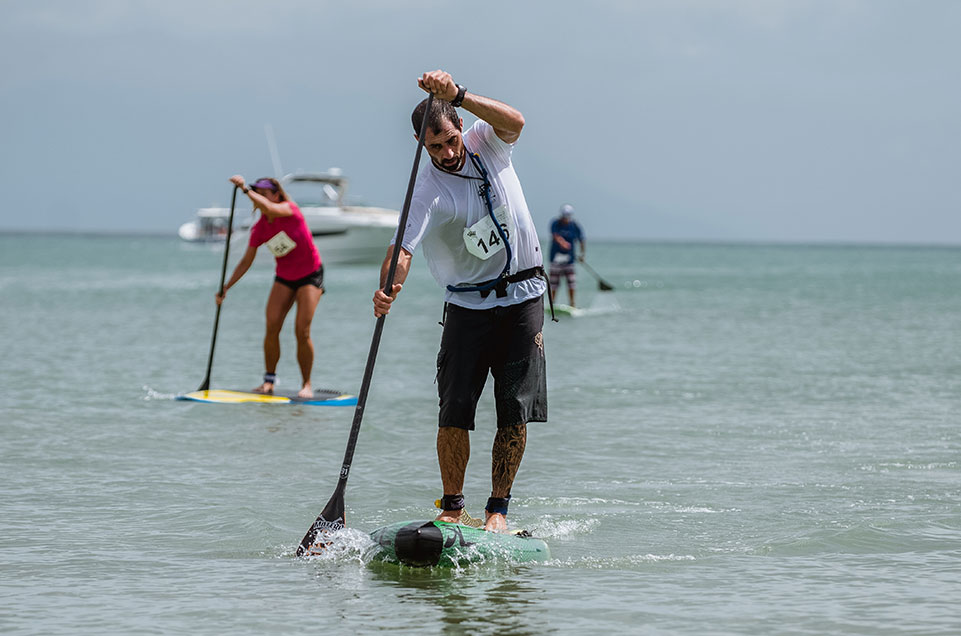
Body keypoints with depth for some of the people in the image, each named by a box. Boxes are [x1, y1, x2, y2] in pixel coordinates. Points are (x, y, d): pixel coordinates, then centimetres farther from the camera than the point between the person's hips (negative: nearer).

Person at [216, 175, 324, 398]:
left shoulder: (290, 209, -18)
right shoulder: (259, 229, -4)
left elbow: (268, 208, -42)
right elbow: (246, 261, 2)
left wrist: (245, 189, -40)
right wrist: (226, 288, -3)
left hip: (310, 275, -5)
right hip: (284, 277, 5)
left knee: (302, 331, -14)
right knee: (272, 327, -11)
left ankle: (307, 384, -3)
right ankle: (269, 380, -1)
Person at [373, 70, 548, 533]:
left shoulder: (486, 145, -3)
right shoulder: (428, 193, -13)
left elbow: (514, 122, -25)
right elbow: (403, 247, -26)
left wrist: (458, 95, -37)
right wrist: (388, 287, -47)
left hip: (523, 296, 2)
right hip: (468, 303, -2)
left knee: (516, 411, -3)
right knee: (455, 410, -6)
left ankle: (498, 508, 4)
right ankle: (452, 506, 6)